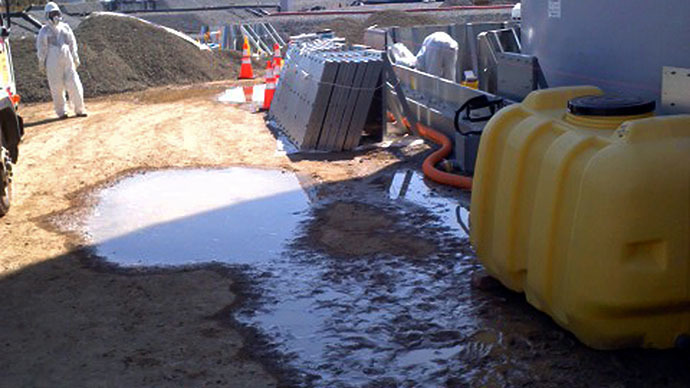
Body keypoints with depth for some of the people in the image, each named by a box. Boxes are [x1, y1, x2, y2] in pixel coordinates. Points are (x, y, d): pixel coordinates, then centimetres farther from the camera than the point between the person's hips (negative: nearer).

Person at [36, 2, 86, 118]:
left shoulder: (65, 27, 12)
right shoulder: (44, 30, 3)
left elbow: (72, 44, 17)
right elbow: (41, 47, 3)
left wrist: (75, 59, 14)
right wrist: (41, 63, 0)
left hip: (67, 61, 3)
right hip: (53, 63, -2)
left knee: (74, 84, -2)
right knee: (57, 87, -1)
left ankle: (79, 109, 7)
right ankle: (61, 112, 6)